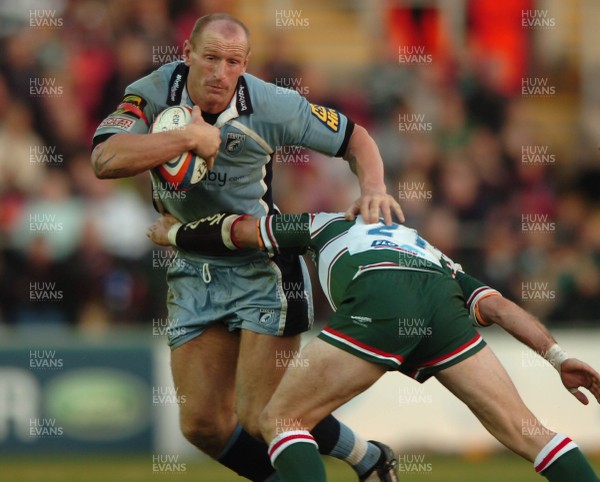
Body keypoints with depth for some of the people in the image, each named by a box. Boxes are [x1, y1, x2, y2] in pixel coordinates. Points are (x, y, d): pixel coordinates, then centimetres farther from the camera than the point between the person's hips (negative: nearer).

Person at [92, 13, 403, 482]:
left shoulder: (269, 105, -17)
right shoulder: (152, 95, -14)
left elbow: (355, 138, -5)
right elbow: (106, 160, -32)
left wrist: (373, 188, -24)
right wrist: (190, 137, -30)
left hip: (263, 267, -4)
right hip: (194, 272, 4)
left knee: (262, 419, -10)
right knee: (202, 424, 0)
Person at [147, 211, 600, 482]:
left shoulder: (329, 225, 39)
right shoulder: (441, 262, 42)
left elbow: (238, 229, 39)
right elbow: (499, 306, 26)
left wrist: (174, 233, 57)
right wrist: (558, 357, 17)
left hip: (377, 306, -3)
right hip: (444, 310, 3)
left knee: (282, 419, 9)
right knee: (524, 431, 11)